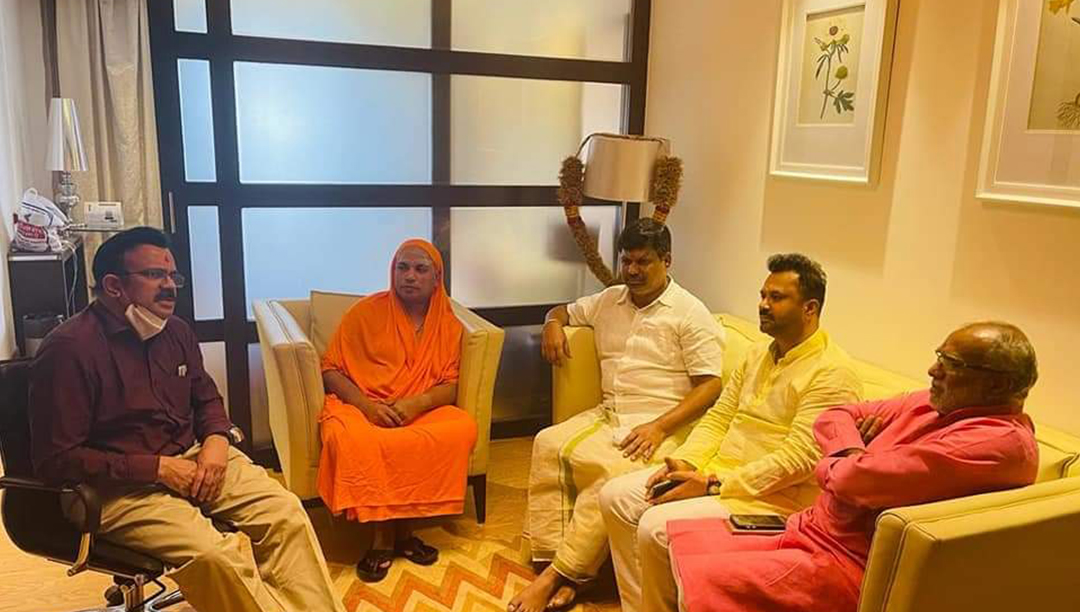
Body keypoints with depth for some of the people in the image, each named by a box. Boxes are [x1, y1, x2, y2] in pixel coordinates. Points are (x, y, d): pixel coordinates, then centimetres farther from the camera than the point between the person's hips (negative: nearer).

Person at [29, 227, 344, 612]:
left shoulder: (176, 331, 7)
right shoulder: (69, 349, -14)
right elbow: (55, 460, -15)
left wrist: (216, 440, -2)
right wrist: (157, 468, -18)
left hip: (192, 458, 6)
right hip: (121, 486, -6)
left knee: (285, 511, -14)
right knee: (215, 554, -29)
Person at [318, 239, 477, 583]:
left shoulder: (449, 324, 7)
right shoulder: (366, 312, 0)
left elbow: (450, 386, 1)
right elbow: (329, 370, -2)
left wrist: (415, 404, -21)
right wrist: (366, 404, -19)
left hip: (421, 410, 2)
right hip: (361, 406, -2)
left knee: (462, 428, -29)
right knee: (348, 437, -37)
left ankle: (401, 526, -16)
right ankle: (384, 535, -18)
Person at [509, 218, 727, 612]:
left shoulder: (690, 313, -4)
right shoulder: (609, 301, 14)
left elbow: (710, 385, -9)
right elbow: (563, 310, 32)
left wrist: (659, 428, -21)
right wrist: (553, 324, 5)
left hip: (659, 424, -6)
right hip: (606, 415, 6)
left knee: (611, 475, -34)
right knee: (548, 444, -22)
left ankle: (559, 573, -23)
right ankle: (556, 563, -22)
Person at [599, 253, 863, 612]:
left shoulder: (832, 374, -14)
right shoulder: (757, 355, 14)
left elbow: (799, 460, -22)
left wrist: (713, 485, -22)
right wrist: (686, 462, -6)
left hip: (772, 497, -9)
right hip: (715, 471, 9)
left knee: (655, 527, -25)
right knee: (615, 497, -2)